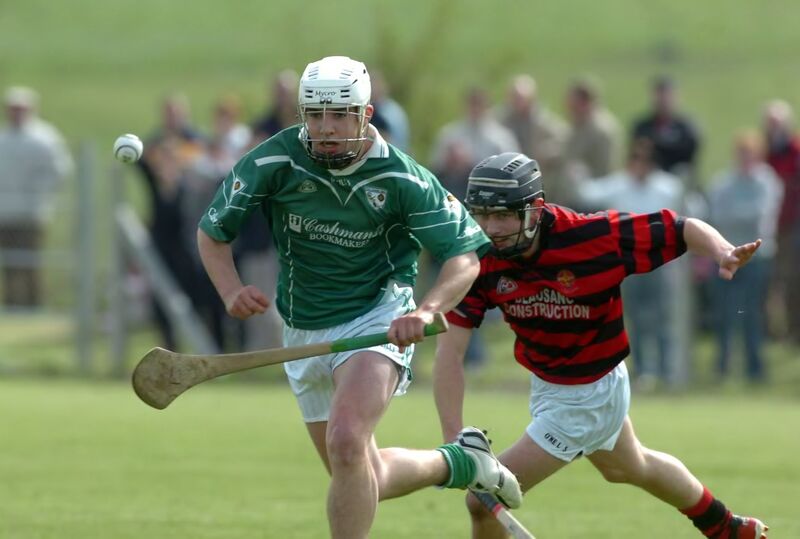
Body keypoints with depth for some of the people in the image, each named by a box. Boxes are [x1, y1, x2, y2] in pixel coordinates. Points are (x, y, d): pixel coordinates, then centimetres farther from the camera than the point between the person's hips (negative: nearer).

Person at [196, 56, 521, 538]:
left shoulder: (402, 178, -18)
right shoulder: (273, 162, -14)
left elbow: (465, 256, -15)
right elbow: (212, 231, -3)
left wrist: (426, 311, -35)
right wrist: (232, 292, -23)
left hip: (376, 318, -4)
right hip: (304, 333, 4)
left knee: (346, 443, -30)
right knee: (365, 482, 12)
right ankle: (459, 462, 40)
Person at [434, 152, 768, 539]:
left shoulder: (592, 238, -30)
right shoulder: (482, 263, -19)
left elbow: (684, 229, -22)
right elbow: (450, 350, -22)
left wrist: (724, 254, -45)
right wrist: (453, 441, -30)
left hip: (590, 397, -6)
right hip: (545, 386, 6)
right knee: (628, 467, 33)